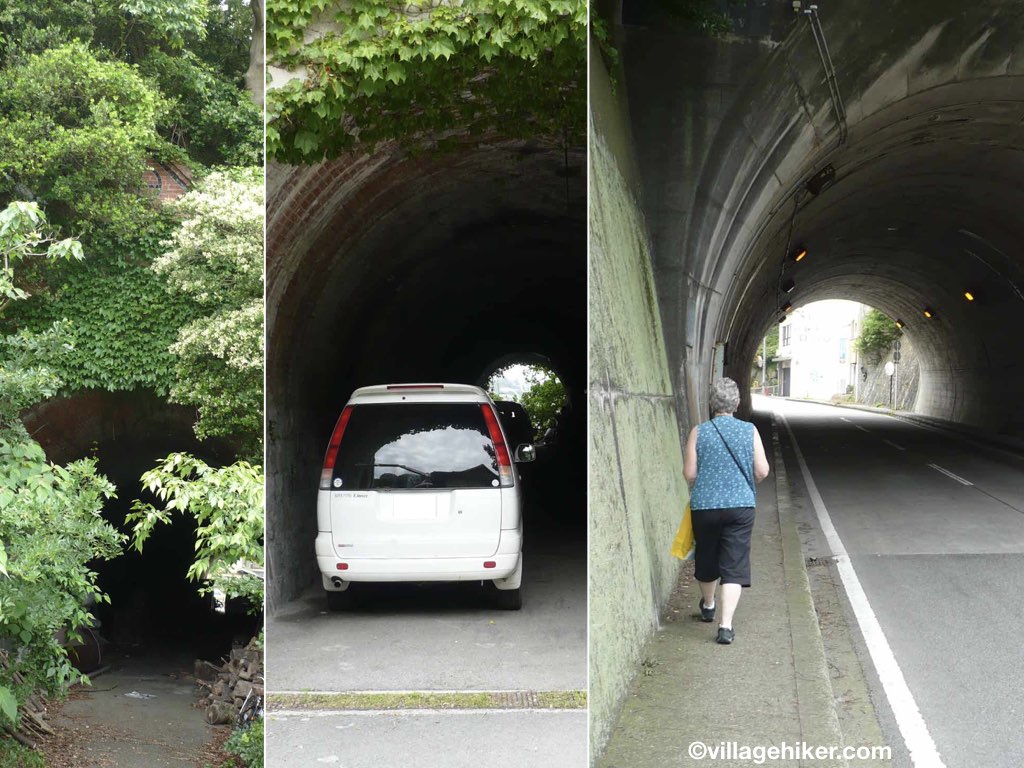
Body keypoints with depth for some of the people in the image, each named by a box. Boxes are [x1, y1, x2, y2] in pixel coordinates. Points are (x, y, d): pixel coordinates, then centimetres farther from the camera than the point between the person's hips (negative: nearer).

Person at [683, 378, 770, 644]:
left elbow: (689, 474, -4)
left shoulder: (699, 432, -4)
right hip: (741, 505, -1)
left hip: (704, 505, 1)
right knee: (734, 565, 1)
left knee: (706, 559, 20)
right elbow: (762, 471, -3)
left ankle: (708, 606, 44)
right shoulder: (749, 430, -2)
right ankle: (726, 625, -8)